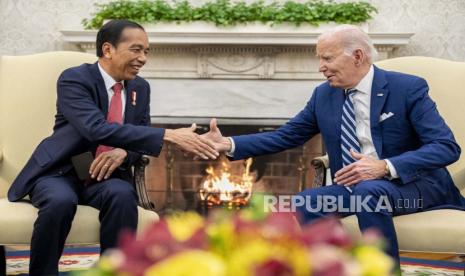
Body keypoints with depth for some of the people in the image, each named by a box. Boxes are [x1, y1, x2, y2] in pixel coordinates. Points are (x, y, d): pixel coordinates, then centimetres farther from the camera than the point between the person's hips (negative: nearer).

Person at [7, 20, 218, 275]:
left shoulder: (140, 87, 5)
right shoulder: (74, 79, -16)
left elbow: (141, 135, 8)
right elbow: (98, 128, -32)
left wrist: (123, 152, -20)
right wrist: (169, 136, -38)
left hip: (105, 172, 4)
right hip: (60, 171, -4)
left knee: (123, 196, -30)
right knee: (61, 201, -36)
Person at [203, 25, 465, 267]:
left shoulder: (408, 88, -12)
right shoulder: (324, 95, 4)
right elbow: (285, 136, 8)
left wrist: (385, 167, -32)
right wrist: (228, 144, -5)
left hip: (415, 182, -5)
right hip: (355, 184, 5)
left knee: (369, 191, -36)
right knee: (308, 202, -22)